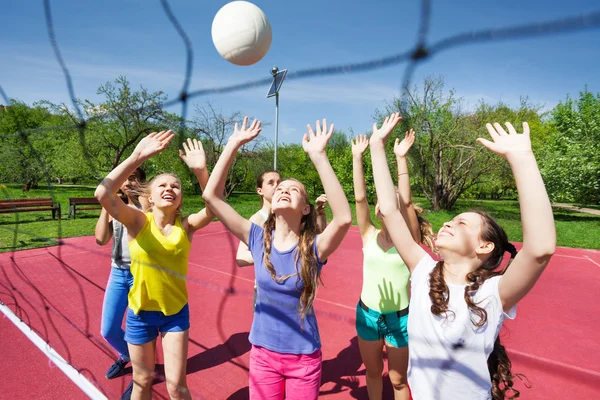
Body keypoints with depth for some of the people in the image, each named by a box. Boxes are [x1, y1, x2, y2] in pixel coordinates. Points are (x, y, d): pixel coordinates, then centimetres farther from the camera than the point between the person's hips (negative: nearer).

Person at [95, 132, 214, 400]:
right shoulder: (139, 221, -15)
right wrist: (138, 157, -38)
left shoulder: (186, 226, -12)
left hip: (176, 311, 0)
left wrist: (201, 170, -40)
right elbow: (102, 194, -32)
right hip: (140, 312, 0)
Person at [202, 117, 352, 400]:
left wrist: (318, 156, -40)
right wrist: (233, 145, -21)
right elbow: (211, 195, -15)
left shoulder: (314, 247, -17)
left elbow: (344, 218, -38)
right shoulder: (258, 238, -10)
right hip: (263, 354, 2)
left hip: (304, 357, -2)